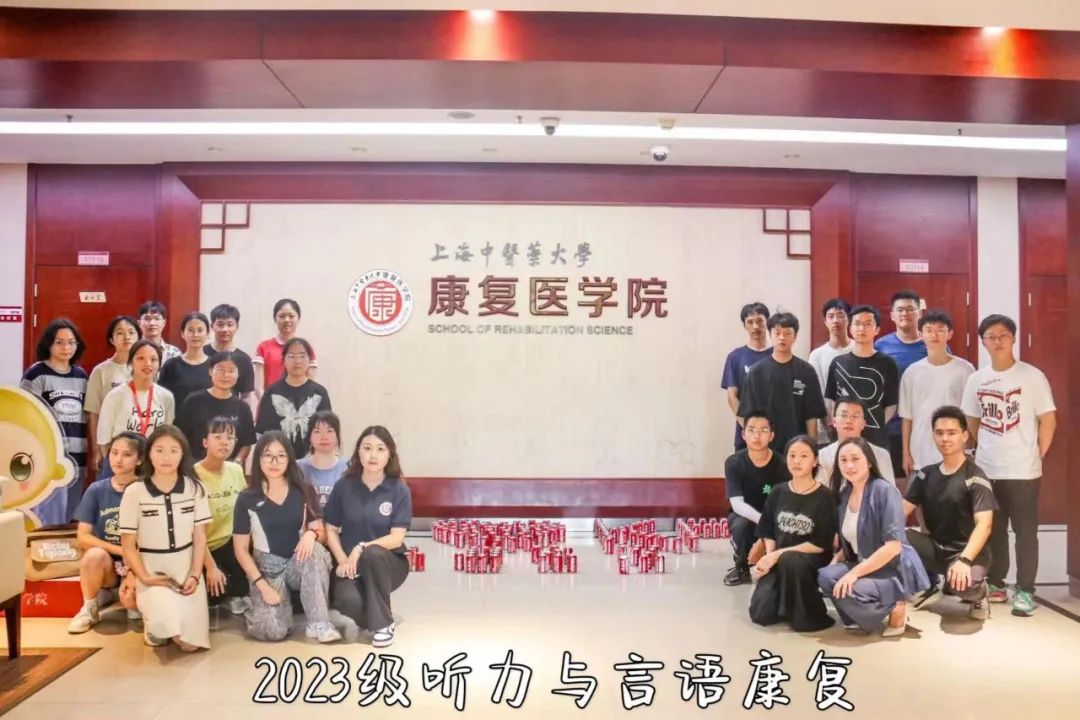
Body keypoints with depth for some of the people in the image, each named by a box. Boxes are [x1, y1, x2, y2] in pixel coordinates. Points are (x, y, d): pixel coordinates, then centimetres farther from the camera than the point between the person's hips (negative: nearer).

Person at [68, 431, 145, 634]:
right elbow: (83, 538, -7)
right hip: (106, 563, 2)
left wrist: (135, 571, -20)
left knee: (131, 596, -32)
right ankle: (89, 610, -7)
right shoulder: (96, 490, -4)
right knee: (94, 555, -34)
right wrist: (121, 550, -18)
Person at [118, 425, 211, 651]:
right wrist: (144, 578, -15)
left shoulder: (195, 488, -3)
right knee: (167, 622, -28)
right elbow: (128, 544, -4)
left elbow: (200, 537, 1)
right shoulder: (134, 492, -9)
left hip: (186, 571, 2)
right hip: (152, 571, -2)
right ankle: (152, 623, 9)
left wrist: (195, 576, -8)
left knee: (189, 644, -4)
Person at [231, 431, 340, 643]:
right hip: (267, 568, -2)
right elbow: (241, 549, -3)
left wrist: (311, 533, -22)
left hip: (300, 563, 2)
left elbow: (319, 529, 4)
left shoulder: (304, 492, -2)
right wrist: (262, 585, -14)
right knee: (273, 631, -25)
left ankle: (318, 624, -25)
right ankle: (258, 603, 12)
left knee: (315, 550, -35)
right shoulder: (247, 499, -6)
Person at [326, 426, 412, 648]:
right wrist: (343, 560, -14)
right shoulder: (344, 487, -2)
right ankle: (368, 617, 7)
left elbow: (396, 538, -13)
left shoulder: (400, 490, -8)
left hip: (387, 563, 0)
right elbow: (331, 530, 2)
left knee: (372, 554, -37)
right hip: (349, 563, 1)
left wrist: (362, 549, -26)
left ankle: (383, 623, -16)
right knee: (349, 602, -32)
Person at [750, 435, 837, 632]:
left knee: (790, 560, -39)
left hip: (813, 560, -3)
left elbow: (821, 544, -12)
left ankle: (808, 614, -15)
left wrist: (780, 554, -15)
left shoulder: (825, 497, -8)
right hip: (778, 561, 4)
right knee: (760, 614, -15)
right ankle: (788, 600, 18)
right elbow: (768, 532, 10)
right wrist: (769, 557, -10)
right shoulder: (778, 492, 4)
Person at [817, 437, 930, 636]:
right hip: (863, 565, 7)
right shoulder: (844, 495, 7)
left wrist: (855, 573, -24)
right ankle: (865, 614, 4)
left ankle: (895, 608, -1)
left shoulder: (885, 491, -15)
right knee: (825, 576, -19)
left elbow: (894, 545, -22)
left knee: (849, 590, -30)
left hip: (895, 569, -7)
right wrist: (835, 562, -6)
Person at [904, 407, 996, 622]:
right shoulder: (925, 475, 5)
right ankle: (929, 585, 5)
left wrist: (964, 560, -38)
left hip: (968, 550, -5)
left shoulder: (975, 478, -12)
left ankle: (978, 593, 4)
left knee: (962, 585, -38)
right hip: (935, 547, 5)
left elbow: (984, 524, -23)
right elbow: (902, 509, 0)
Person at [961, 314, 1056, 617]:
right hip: (986, 470, 4)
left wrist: (1037, 455, -4)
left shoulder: (1032, 376, -7)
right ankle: (996, 584, 25)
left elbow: (1048, 420, -4)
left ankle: (1025, 590, 9)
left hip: (1022, 470, -4)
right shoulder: (976, 379, 4)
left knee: (1025, 531, 1)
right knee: (992, 530, 13)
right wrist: (986, 450, 11)